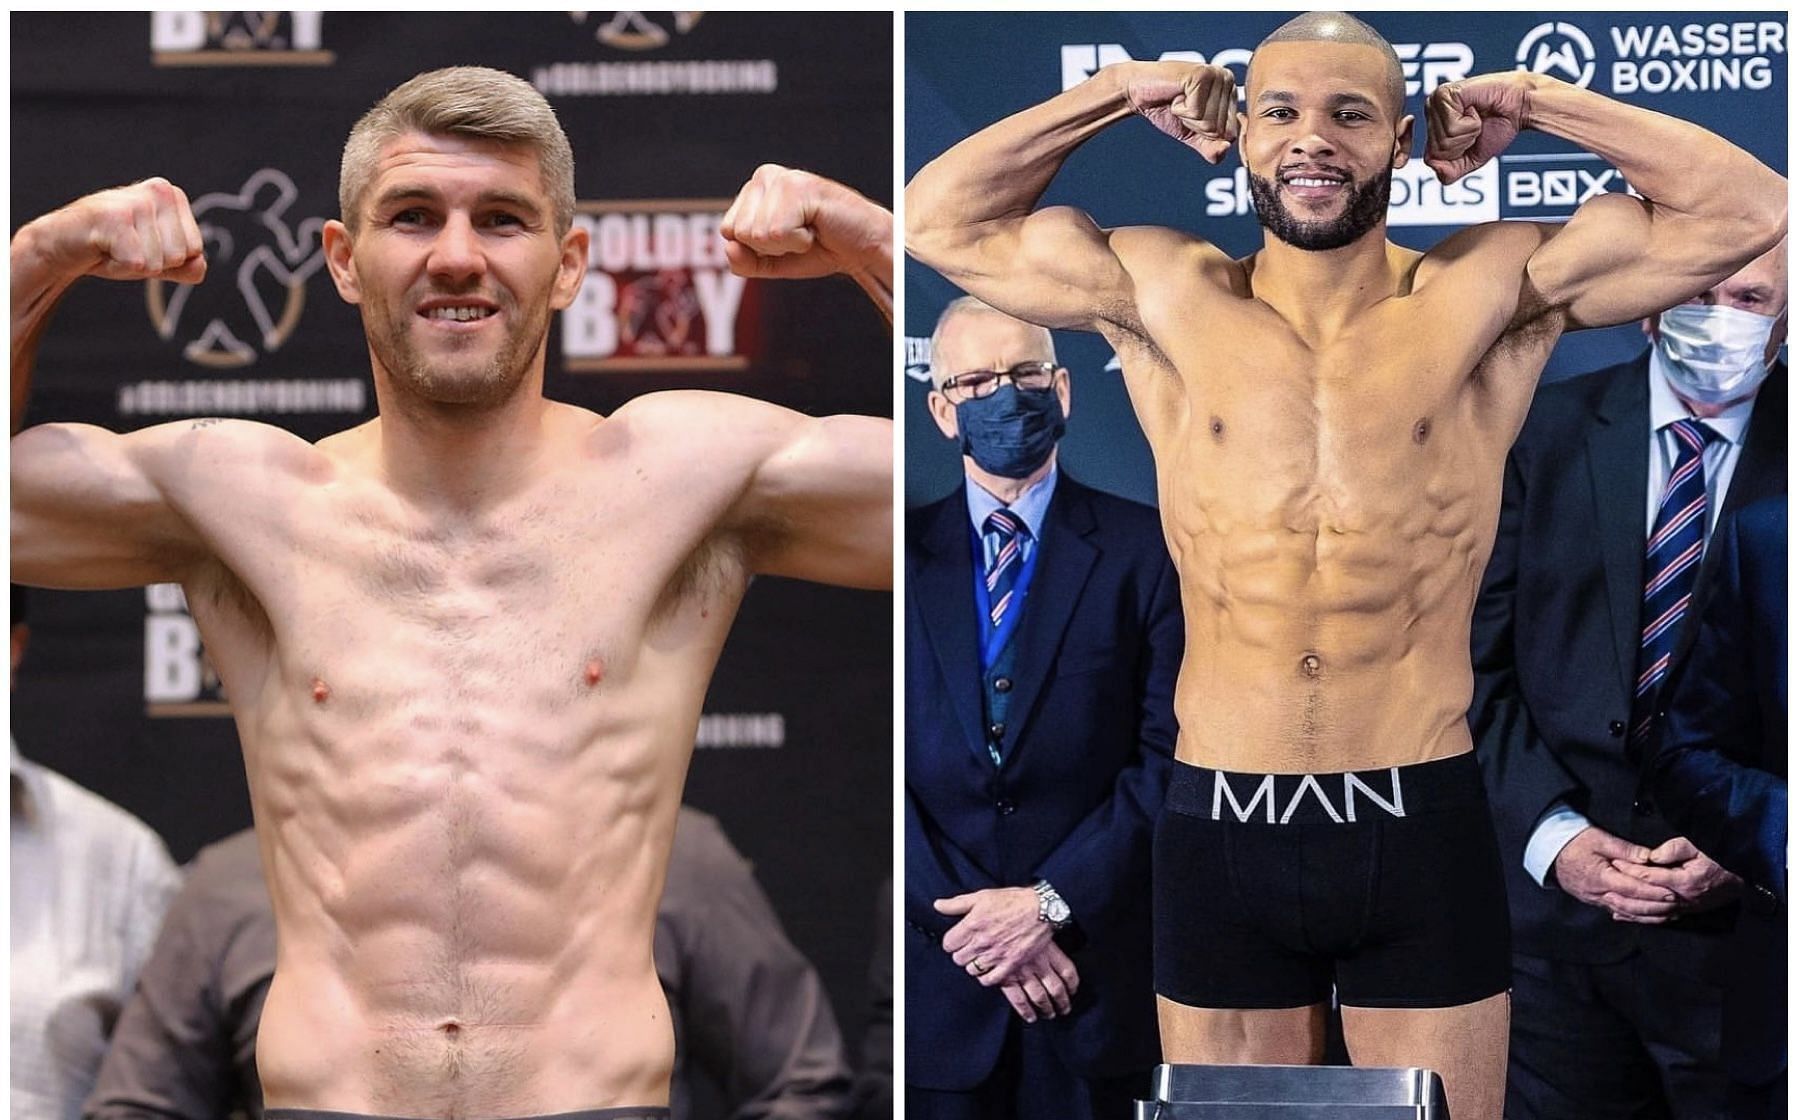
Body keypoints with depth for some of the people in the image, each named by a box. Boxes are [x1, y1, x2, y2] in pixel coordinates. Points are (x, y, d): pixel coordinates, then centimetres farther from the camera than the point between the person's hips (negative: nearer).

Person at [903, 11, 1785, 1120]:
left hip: (1422, 833, -1)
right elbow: (938, 218, 12)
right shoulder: (1165, 297, 6)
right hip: (1222, 832, 1)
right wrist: (1128, 92, 9)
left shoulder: (1489, 295, 1)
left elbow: (1747, 209, -2)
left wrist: (1526, 100, 0)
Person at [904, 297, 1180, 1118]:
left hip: (1088, 963, -1)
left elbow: (1169, 750, -4)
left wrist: (1053, 902, -12)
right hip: (938, 963, 1)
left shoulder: (1139, 549, 2)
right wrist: (967, 920, -10)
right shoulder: (906, 552, 7)